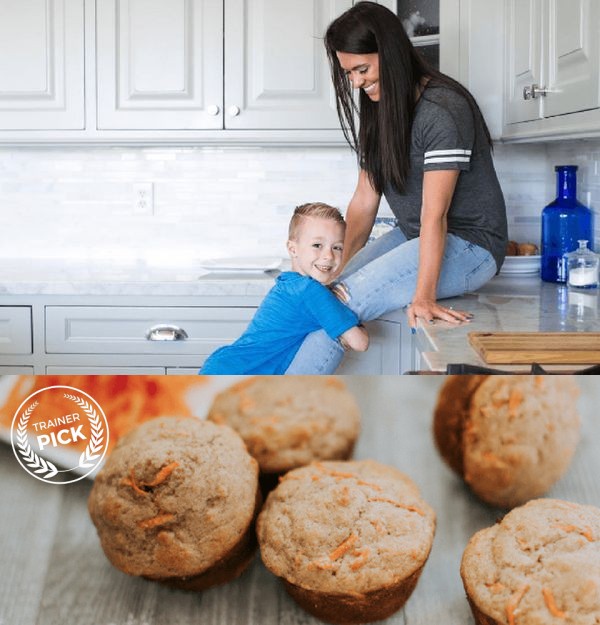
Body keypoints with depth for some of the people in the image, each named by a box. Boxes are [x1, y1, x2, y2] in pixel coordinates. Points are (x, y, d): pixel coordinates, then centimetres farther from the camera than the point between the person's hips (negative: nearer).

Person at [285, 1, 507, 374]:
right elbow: (365, 200, 7)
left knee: (341, 304, -25)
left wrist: (423, 297, -29)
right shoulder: (380, 111, 9)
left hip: (469, 246, -9)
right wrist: (338, 268, -1)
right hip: (412, 238, 9)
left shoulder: (443, 109, -19)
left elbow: (434, 214, -25)